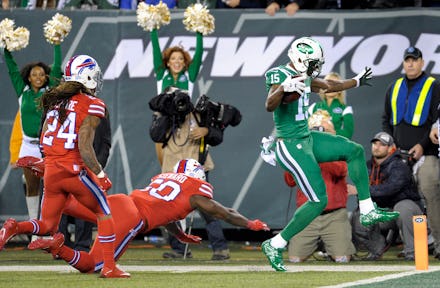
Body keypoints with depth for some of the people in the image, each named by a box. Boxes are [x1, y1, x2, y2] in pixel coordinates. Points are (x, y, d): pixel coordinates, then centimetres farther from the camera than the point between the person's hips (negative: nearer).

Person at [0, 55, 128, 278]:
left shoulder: (55, 99, 11)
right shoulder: (91, 106, -9)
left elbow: (43, 141, 13)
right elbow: (84, 147, -16)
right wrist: (100, 174, -7)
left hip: (51, 170, 6)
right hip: (74, 170, -6)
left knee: (47, 227, 15)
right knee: (104, 214, 14)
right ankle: (109, 267, 10)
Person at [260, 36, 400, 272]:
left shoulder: (303, 77, 8)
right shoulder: (280, 75, -19)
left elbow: (329, 86, 28)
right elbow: (270, 106, -37)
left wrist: (356, 82, 41)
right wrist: (283, 88, -56)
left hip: (307, 139, 10)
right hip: (291, 147, -10)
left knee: (355, 152, 11)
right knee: (318, 201, -10)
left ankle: (367, 212, 16)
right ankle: (275, 245, -2)